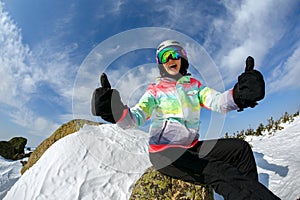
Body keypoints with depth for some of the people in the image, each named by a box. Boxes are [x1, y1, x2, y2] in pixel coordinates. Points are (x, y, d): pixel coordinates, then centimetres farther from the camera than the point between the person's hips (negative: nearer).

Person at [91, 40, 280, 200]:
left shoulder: (194, 85, 11)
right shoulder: (155, 90, 1)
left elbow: (217, 101, -7)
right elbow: (135, 117, -12)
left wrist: (238, 96, -32)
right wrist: (116, 112, -36)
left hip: (192, 147, 5)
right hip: (164, 151, -4)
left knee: (240, 148, -9)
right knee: (219, 172, -26)